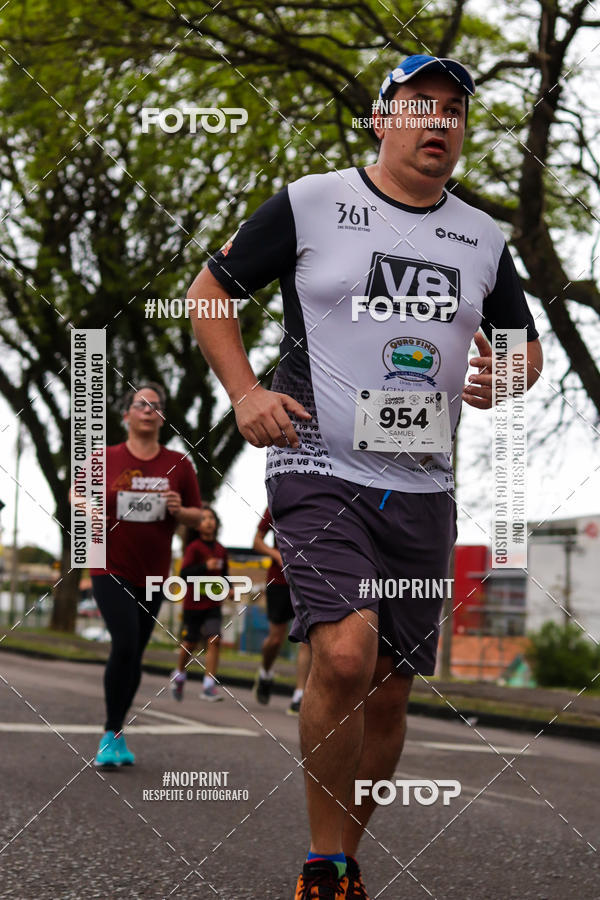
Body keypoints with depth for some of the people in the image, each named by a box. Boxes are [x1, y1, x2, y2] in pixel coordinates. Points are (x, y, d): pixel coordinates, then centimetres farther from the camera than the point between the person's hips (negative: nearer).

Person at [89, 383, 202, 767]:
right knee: (126, 643, -19)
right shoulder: (106, 459, -1)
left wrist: (180, 511, -13)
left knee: (134, 654, 9)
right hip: (111, 570, -3)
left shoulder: (179, 464, 3)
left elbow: (197, 515, 9)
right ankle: (112, 733, -7)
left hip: (152, 576, 3)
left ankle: (116, 736, 22)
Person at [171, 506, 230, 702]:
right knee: (190, 644, 8)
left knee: (214, 640, -12)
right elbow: (184, 574, -18)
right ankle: (179, 676, 35)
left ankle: (208, 686, -12)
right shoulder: (193, 547, -9)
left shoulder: (221, 550, 5)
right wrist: (205, 567, -30)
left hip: (213, 603, 3)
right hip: (193, 603, -3)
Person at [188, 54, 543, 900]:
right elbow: (210, 291, 8)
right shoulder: (309, 204, 1)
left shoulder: (483, 238, 13)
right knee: (345, 653, -24)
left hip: (424, 490, 5)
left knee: (389, 693, 6)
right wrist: (245, 394, -4)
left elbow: (526, 346, 23)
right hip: (321, 472, -5)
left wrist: (502, 376, -1)